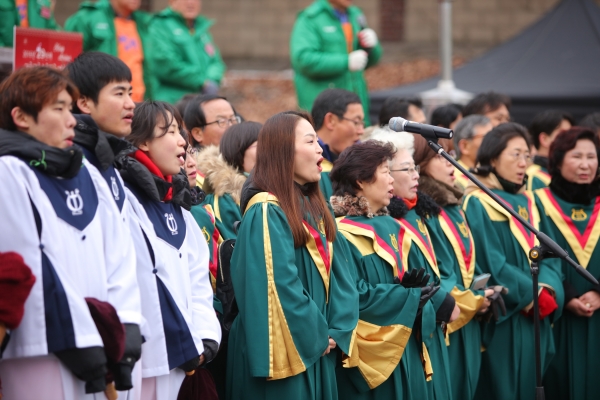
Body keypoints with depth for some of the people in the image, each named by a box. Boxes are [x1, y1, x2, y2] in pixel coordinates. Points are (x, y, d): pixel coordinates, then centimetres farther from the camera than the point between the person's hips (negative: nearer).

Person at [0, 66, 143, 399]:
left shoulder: (85, 173, 17)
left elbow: (117, 255, 11)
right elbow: (31, 269, -12)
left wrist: (126, 324, -2)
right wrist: (78, 338, -14)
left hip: (101, 343, 7)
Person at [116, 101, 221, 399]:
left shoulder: (176, 200, 17)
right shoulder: (125, 198, -9)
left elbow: (197, 275, 15)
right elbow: (124, 282, -15)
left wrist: (205, 336, 1)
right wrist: (188, 344, -11)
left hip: (176, 353, 8)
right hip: (141, 353, -8)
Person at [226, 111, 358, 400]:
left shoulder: (314, 209, 13)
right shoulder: (266, 213, -14)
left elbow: (338, 273, 8)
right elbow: (278, 288, -19)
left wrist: (337, 331, -5)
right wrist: (317, 336, -11)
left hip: (317, 353, 8)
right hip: (283, 353, -8)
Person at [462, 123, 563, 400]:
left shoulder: (528, 203, 14)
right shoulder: (478, 205, -8)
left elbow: (548, 255, 8)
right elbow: (491, 264, -16)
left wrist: (547, 289, -11)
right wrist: (532, 294, -16)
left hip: (535, 321, 7)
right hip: (501, 322, -7)